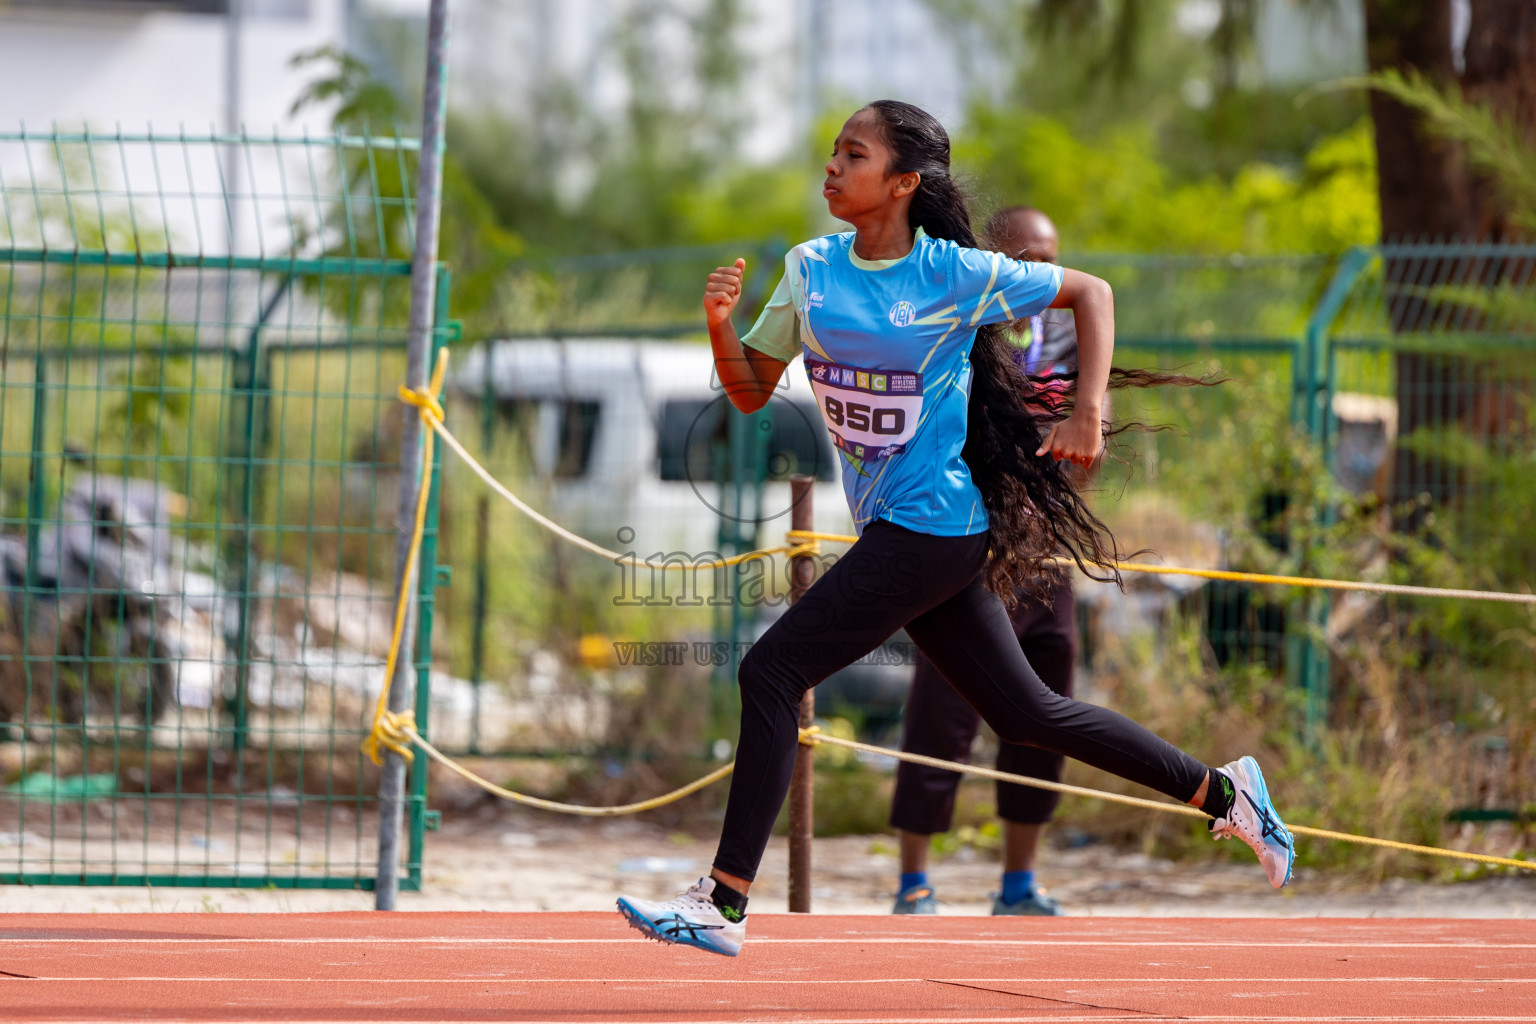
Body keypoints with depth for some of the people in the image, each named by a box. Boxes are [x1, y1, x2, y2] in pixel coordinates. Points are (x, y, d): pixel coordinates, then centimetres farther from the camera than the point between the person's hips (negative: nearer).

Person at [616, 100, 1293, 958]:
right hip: (892, 528, 8)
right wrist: (721, 326, -9)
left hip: (929, 526, -8)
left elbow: (1090, 292, 1)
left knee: (771, 672, -15)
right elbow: (752, 391, 11)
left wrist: (1089, 414, -9)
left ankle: (724, 902, -12)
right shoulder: (811, 269, 7)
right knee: (1025, 710, 14)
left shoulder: (956, 275, -10)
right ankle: (1223, 792, 28)